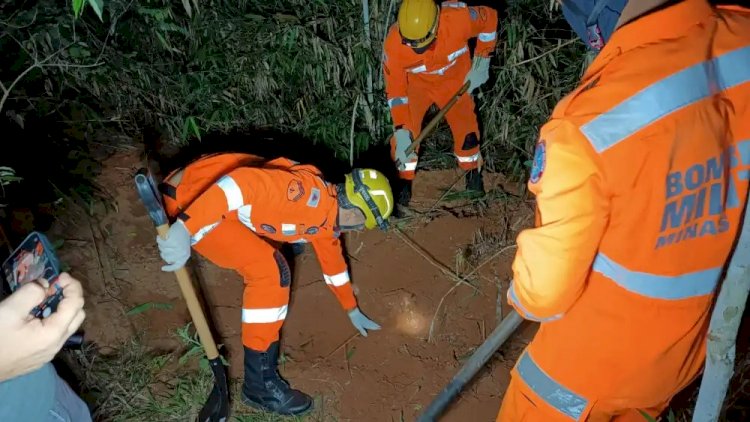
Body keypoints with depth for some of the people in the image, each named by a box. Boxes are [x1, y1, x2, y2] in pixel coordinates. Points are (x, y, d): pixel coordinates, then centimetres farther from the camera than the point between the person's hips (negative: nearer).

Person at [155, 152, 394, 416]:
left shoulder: (325, 219, 9)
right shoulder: (311, 193, -22)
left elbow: (333, 260, 26)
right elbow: (244, 182, -34)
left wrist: (352, 310, 38)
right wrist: (186, 229, -41)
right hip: (188, 200, -10)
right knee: (271, 271, -18)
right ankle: (260, 384, -7)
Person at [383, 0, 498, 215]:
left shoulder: (458, 18, -36)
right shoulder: (393, 43, -34)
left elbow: (489, 18, -13)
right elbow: (395, 89, -24)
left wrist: (481, 62, -11)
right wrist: (401, 131, -30)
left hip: (454, 78, 1)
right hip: (415, 81, -1)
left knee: (465, 127, -3)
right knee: (405, 133, -16)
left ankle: (473, 176, 24)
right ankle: (404, 185, 3)